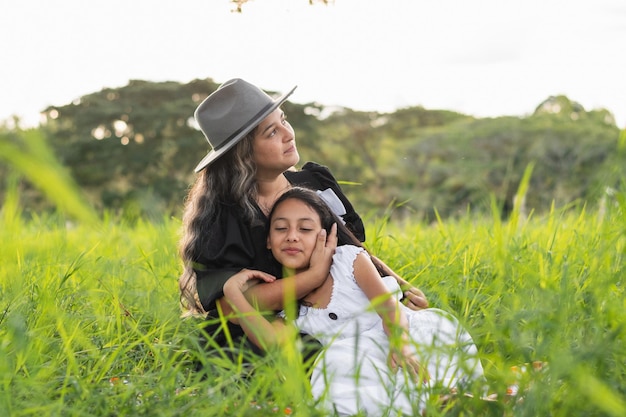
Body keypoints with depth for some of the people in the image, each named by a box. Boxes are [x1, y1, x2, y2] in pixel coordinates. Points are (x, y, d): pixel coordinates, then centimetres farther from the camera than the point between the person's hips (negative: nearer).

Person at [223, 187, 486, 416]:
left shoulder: (348, 257, 7)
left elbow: (387, 303, -9)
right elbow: (270, 340, -10)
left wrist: (398, 342, -31)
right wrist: (233, 291, -8)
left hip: (413, 335, -2)